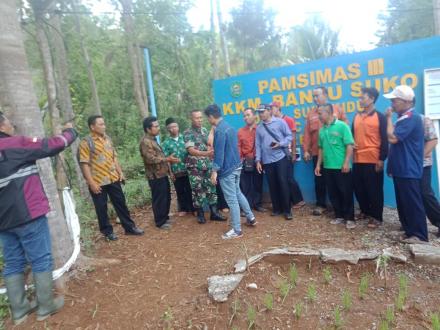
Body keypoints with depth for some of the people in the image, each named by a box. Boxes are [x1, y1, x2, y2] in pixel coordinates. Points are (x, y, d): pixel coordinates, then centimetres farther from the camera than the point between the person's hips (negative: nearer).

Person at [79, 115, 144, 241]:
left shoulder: (107, 138, 9)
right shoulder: (86, 142, -11)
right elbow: (85, 164, -14)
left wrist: (120, 172, 10)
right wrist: (91, 183, -17)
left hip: (113, 178, 6)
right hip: (98, 182, -6)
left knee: (121, 203, 12)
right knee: (101, 208, 7)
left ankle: (129, 227, 23)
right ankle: (107, 231, 23)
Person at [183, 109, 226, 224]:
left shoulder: (204, 130, 10)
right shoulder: (187, 133, -9)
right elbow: (191, 150, -19)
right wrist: (206, 153, -32)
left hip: (208, 165, 5)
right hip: (195, 167, -5)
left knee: (211, 188, 7)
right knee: (197, 190, 2)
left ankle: (214, 212, 16)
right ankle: (200, 214, 16)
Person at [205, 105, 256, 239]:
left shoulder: (219, 131, -19)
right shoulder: (229, 127, 11)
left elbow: (219, 152, -22)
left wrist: (215, 171, -19)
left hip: (227, 169, -9)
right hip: (236, 166, 10)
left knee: (231, 199, -1)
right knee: (237, 193, 23)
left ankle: (236, 230, 9)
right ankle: (251, 218, 33)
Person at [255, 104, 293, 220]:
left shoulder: (280, 122, 1)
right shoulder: (259, 128, 12)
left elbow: (289, 136, 1)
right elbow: (258, 145, 11)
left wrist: (280, 144, -16)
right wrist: (258, 160, 5)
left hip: (281, 157, -4)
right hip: (267, 160, 4)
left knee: (283, 183, -6)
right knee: (272, 185, 9)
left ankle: (287, 210, 4)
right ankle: (276, 208, 22)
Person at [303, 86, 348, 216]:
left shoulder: (337, 109, 2)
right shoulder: (311, 113, 8)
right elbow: (307, 133, 5)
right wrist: (306, 150, 1)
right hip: (317, 152, 2)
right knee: (319, 180, 9)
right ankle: (321, 205, 22)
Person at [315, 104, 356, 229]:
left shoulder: (342, 126, -8)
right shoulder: (322, 130, 10)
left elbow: (350, 146, -11)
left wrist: (346, 163, -18)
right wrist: (318, 164, 15)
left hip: (341, 167, -6)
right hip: (328, 167, 6)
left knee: (346, 193, 3)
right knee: (333, 193, 12)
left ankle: (350, 218, 14)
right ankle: (339, 216, 25)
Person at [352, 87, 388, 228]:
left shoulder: (380, 117, -4)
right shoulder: (357, 117, 12)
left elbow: (384, 140, -6)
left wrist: (382, 159, -11)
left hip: (373, 160, -5)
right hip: (357, 160, 6)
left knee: (374, 190, 3)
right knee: (359, 188, 12)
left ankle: (376, 217, 16)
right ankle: (365, 211, 31)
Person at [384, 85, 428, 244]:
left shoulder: (411, 118, -16)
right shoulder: (405, 117, 16)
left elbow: (392, 138, -23)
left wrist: (389, 118, -11)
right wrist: (392, 165, 18)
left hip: (409, 170, -10)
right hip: (401, 169, 10)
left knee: (413, 203, -1)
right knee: (403, 203, 14)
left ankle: (419, 235, 9)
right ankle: (410, 231, 23)